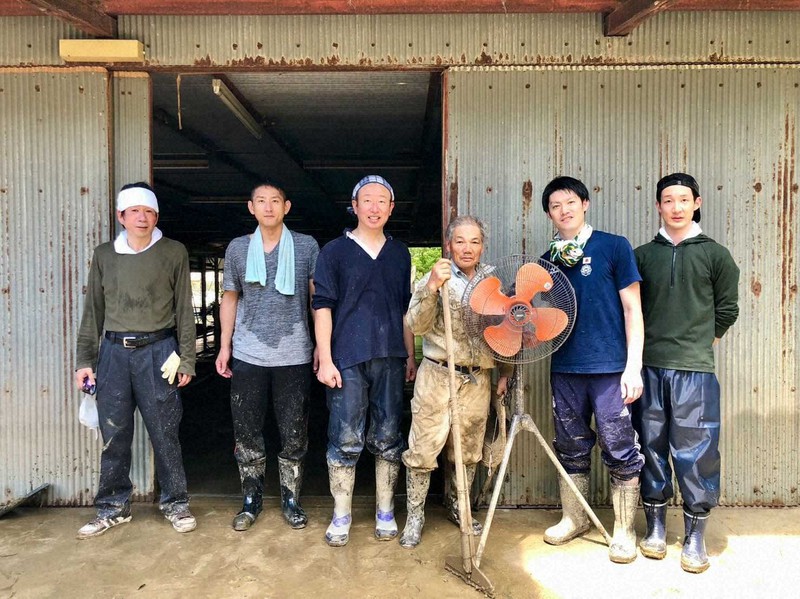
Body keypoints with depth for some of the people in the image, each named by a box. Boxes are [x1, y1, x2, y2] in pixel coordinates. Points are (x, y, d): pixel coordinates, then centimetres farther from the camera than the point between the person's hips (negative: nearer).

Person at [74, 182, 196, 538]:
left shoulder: (174, 253, 2)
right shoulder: (104, 255, 10)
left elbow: (184, 309, 2)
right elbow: (93, 311, 13)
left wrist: (186, 359, -1)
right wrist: (85, 360, 8)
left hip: (157, 351, -3)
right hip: (113, 351, 3)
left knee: (164, 433, 4)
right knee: (114, 436, 9)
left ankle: (175, 503, 19)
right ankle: (114, 508, 24)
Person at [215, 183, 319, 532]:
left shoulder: (306, 246, 1)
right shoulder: (237, 248, 6)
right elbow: (230, 299, 12)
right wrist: (224, 346, 6)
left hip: (294, 356, -1)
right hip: (247, 356, 2)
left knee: (294, 435, 6)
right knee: (247, 433, 9)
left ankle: (291, 500, 23)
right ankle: (251, 500, 25)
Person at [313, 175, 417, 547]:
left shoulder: (400, 254, 13)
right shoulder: (334, 251, 2)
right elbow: (322, 306, -2)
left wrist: (410, 356, 13)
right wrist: (325, 359, -8)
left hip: (391, 360, 3)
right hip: (347, 359, -3)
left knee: (387, 438, 8)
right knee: (346, 440, 1)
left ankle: (385, 512, 23)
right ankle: (341, 516, 16)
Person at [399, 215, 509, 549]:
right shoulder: (434, 280, -1)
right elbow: (416, 326, -13)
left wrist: (504, 373, 13)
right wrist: (431, 288, -26)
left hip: (478, 380, 4)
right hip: (437, 376, -3)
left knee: (468, 451, 13)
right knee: (424, 449, -2)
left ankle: (456, 507, 34)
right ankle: (415, 517, 15)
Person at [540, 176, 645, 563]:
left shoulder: (614, 247, -1)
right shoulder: (548, 261, 10)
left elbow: (632, 308, -3)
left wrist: (633, 366, -10)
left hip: (610, 369, -4)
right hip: (564, 369, 4)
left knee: (620, 452, 3)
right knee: (571, 450, 14)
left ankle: (624, 530, 20)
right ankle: (574, 518, 31)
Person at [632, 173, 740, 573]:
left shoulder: (715, 254, 5)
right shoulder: (643, 254, 9)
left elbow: (727, 309, 10)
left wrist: (698, 343, 9)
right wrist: (646, 348, 5)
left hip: (695, 369, -2)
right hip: (649, 367, 2)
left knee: (696, 453, 1)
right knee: (651, 448, 9)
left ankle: (695, 538, 16)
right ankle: (656, 527, 24)